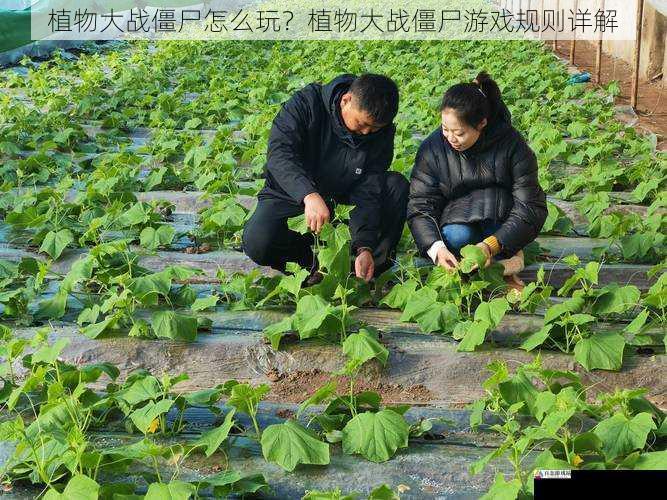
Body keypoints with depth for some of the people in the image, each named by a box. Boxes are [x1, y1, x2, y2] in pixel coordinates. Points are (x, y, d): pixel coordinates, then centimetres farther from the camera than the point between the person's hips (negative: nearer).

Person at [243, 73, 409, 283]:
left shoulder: (383, 132, -13)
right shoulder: (307, 102, -21)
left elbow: (368, 194, -17)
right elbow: (279, 151, -34)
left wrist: (365, 247, -32)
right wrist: (309, 195, -51)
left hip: (342, 199, 3)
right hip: (291, 196, -2)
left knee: (398, 186, -20)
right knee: (258, 243, -32)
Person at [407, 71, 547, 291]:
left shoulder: (511, 145, -18)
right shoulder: (432, 148, -12)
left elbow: (530, 207, -20)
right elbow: (419, 206, -11)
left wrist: (491, 245, -34)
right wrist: (435, 248, -31)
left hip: (498, 225, -1)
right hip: (456, 219, 1)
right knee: (456, 236, -34)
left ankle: (501, 265, -17)